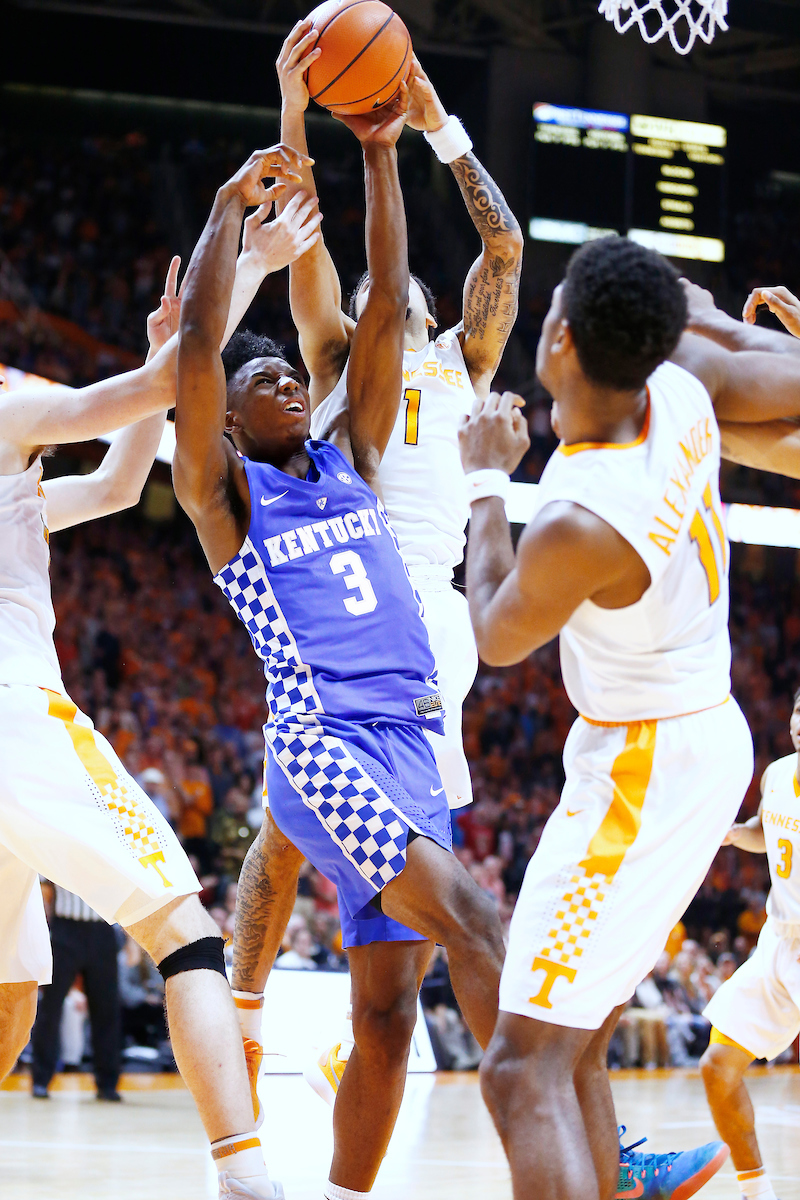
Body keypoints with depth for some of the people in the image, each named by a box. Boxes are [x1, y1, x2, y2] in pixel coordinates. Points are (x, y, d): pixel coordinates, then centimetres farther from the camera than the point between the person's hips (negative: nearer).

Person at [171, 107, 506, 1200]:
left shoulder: (350, 459, 20)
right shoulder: (221, 490, 6)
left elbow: (388, 304, 14)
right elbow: (199, 340, -7)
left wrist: (379, 155, 10)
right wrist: (231, 205, -1)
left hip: (408, 746, 7)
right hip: (321, 742, -7)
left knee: (386, 1013, 4)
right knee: (474, 919, -25)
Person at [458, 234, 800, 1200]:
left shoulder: (578, 529, -29)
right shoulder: (680, 385, -10)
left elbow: (496, 639, -7)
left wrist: (487, 482, 4)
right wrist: (693, 320, 23)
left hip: (641, 770, -9)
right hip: (709, 733, 9)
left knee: (524, 1067, -13)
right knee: (575, 1046, 18)